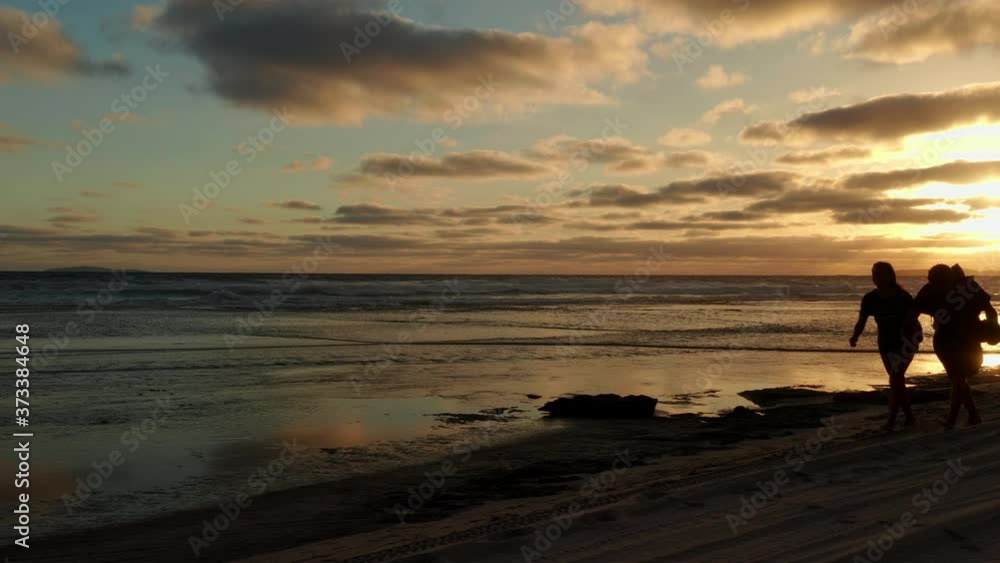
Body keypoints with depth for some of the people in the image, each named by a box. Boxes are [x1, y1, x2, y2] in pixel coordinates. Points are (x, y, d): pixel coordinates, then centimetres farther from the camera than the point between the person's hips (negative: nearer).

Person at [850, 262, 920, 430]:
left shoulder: (903, 297, -18)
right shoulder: (870, 298, -9)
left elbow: (913, 320, -13)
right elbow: (861, 322, -7)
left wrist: (917, 335, -33)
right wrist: (855, 337, -26)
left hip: (906, 342, -4)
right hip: (886, 344, 4)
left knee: (895, 379, -15)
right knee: (898, 381, 11)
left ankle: (891, 418, -8)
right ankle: (909, 416, 24)